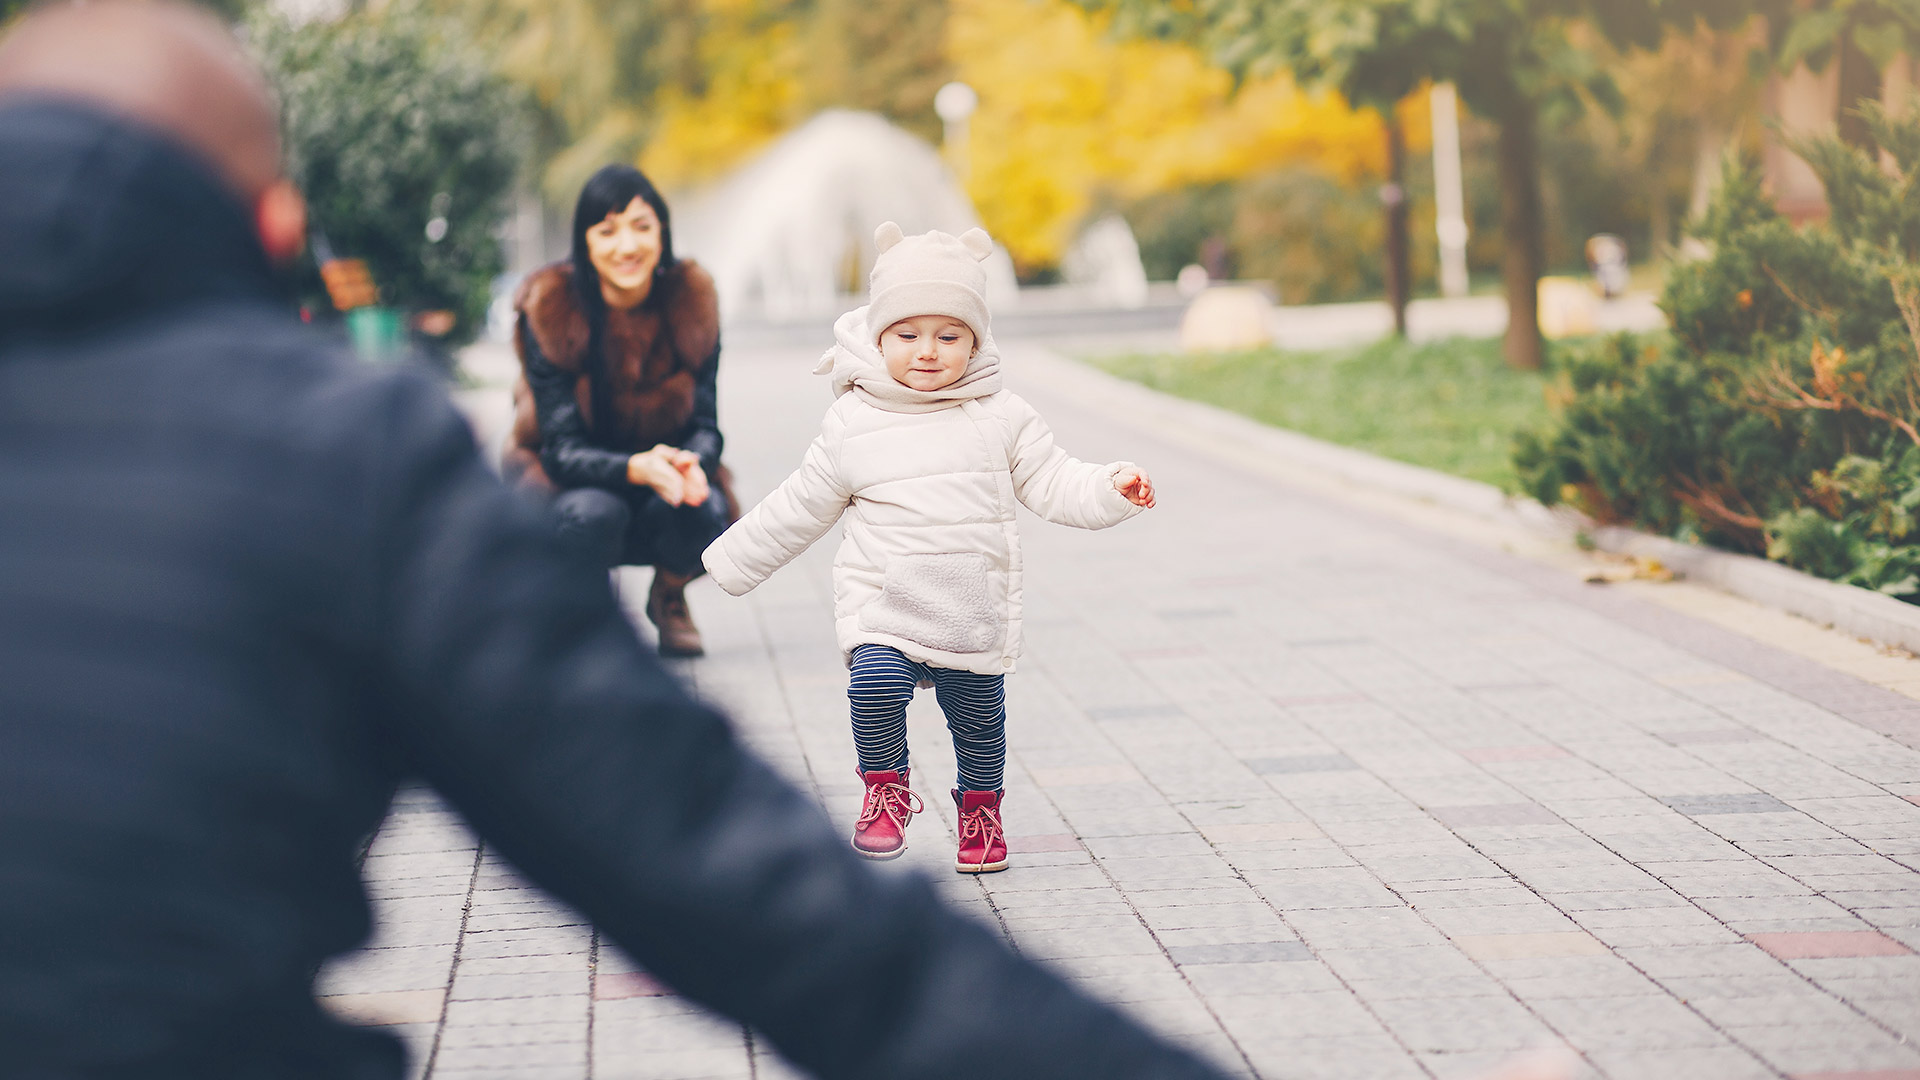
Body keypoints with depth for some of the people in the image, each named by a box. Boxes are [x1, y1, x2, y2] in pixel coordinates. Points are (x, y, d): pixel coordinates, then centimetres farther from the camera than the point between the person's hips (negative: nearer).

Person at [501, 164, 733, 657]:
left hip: (664, 469, 2)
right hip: (566, 478, -2)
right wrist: (636, 468, -43)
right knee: (594, 513, -36)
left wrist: (692, 465, -36)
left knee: (704, 511, -31)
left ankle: (669, 597, 6)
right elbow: (562, 448, -22)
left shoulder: (690, 298, -12)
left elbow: (705, 425, -10)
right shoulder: (550, 308, -20)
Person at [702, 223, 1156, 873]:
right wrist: (729, 560, 16)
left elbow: (1051, 484, 4)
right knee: (876, 682, -24)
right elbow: (799, 509, 11)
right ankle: (885, 785, 3)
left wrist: (1112, 488, -15)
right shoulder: (854, 425, 0)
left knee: (978, 716, 7)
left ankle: (980, 805, 35)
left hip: (977, 612, 1)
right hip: (882, 602, -1)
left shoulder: (1000, 417, 2)